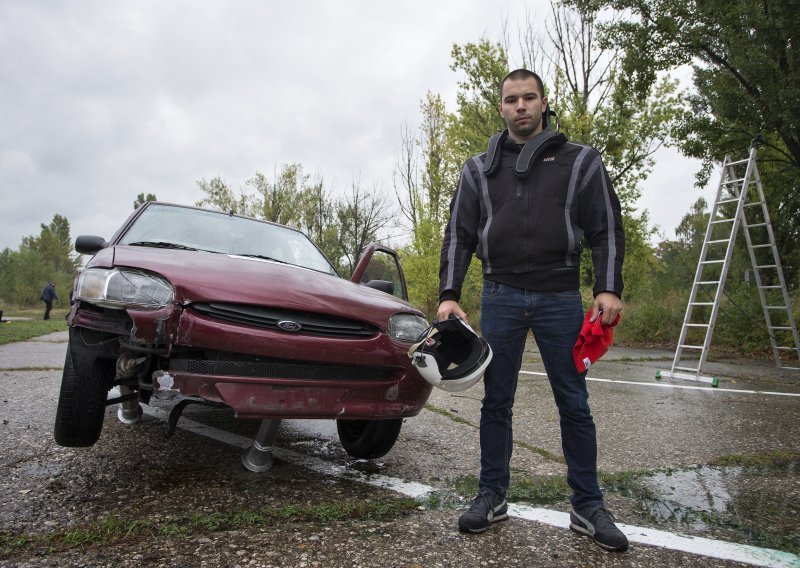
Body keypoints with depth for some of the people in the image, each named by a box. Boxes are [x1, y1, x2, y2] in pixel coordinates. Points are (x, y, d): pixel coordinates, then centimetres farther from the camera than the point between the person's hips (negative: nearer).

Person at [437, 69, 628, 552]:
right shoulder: (480, 169, 11)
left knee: (574, 404, 4)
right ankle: (493, 497, 19)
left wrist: (609, 288, -8)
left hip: (560, 298, -1)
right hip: (500, 297, 1)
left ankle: (588, 507, 17)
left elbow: (607, 228, 4)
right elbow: (458, 235, 8)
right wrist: (449, 294, -3)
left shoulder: (581, 161, 8)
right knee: (496, 402, 6)